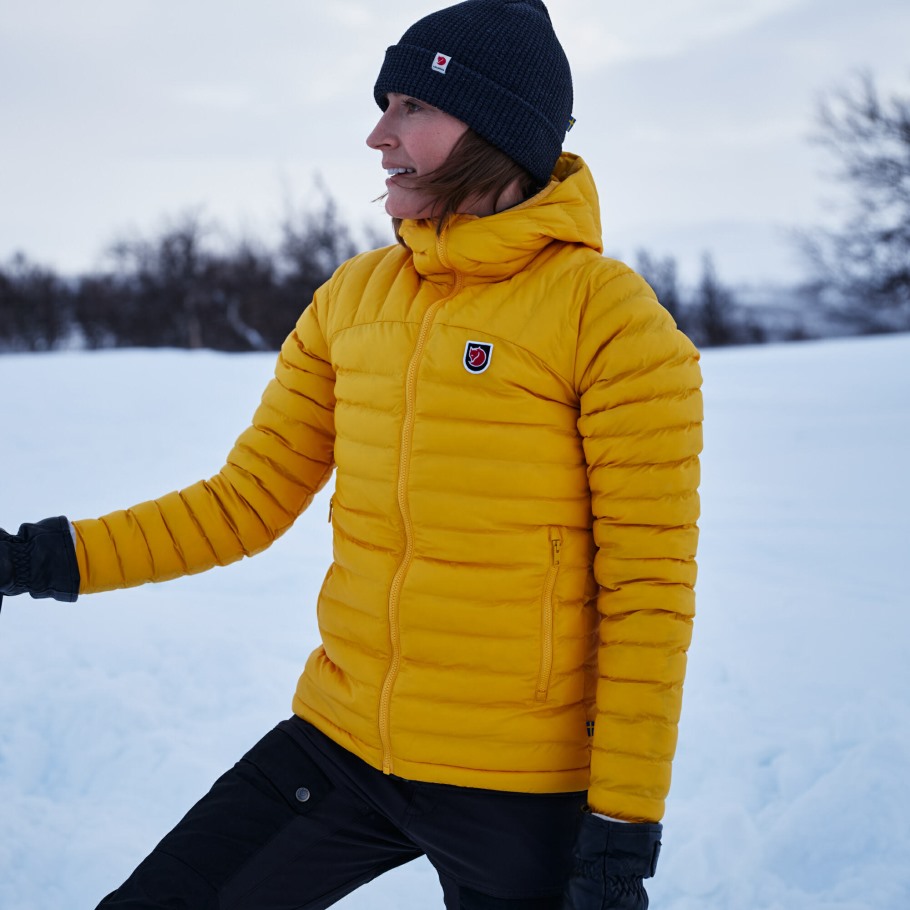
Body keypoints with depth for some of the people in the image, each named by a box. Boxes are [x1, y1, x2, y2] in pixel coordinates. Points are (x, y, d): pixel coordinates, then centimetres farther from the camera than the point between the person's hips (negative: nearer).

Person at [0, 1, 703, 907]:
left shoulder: (610, 317, -12)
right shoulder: (351, 298, 5)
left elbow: (647, 588, -12)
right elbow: (248, 500, 8)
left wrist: (624, 830, -12)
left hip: (519, 789, -5)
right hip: (338, 744, 5)